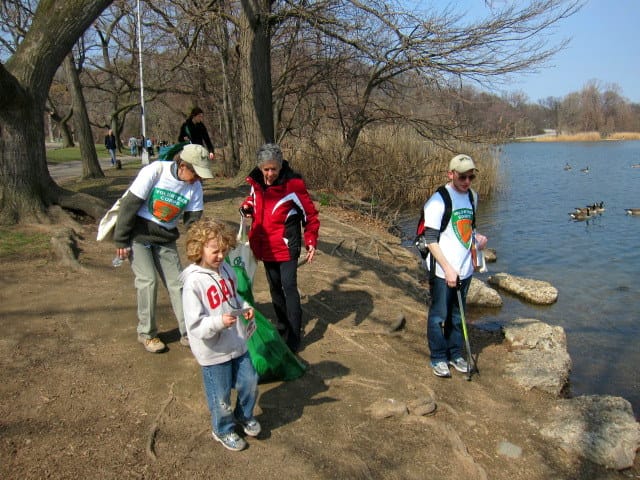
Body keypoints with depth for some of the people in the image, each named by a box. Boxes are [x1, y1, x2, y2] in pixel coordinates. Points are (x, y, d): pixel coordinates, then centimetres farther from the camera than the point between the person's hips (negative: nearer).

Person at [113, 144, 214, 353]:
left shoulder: (195, 186, -11)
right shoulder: (154, 172, -23)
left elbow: (194, 221, -5)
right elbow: (129, 205, -19)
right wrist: (121, 241, -15)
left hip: (165, 238, 4)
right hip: (138, 234, -4)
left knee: (177, 282, 1)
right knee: (148, 280, -10)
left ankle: (188, 333, 11)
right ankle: (146, 333, 9)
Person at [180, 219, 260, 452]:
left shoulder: (226, 269, -2)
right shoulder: (193, 282, -23)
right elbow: (195, 325, -22)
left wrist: (245, 307, -4)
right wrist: (219, 322, -36)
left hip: (238, 344, 6)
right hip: (213, 352, -6)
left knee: (250, 382, 17)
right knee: (221, 396, 13)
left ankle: (244, 415, 47)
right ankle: (223, 430, 40)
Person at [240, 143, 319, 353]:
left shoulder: (293, 184, -18)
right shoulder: (256, 181, -2)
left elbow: (310, 215, -10)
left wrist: (311, 242, -16)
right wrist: (247, 205, -4)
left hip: (287, 245, -6)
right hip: (266, 246, 6)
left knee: (289, 288, -7)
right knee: (275, 288, 17)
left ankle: (293, 338, 1)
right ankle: (282, 327, 34)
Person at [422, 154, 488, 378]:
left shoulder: (472, 196, 8)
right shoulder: (439, 200, -14)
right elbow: (431, 240, -15)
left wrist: (477, 236, 2)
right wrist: (448, 269, -18)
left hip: (464, 269, 6)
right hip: (442, 271, -6)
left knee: (457, 315, 17)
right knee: (439, 316, 5)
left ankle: (455, 354, 31)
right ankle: (438, 358, 19)